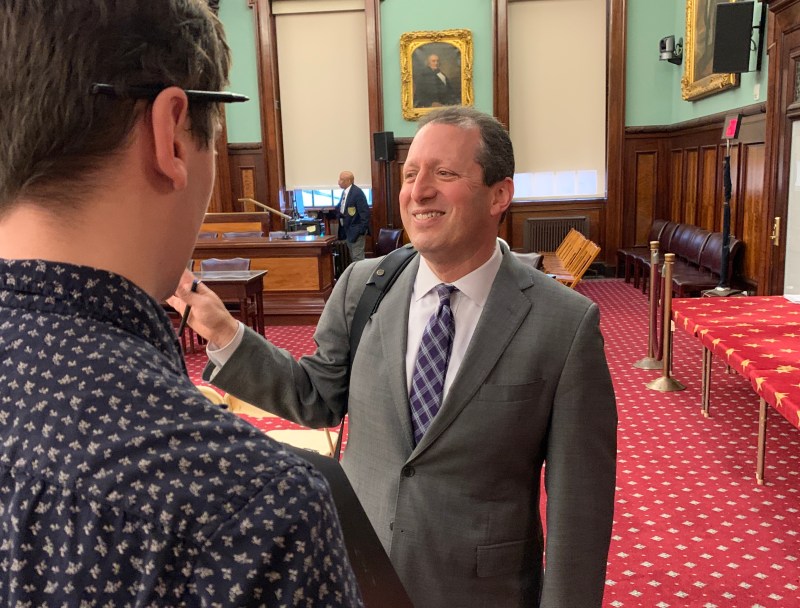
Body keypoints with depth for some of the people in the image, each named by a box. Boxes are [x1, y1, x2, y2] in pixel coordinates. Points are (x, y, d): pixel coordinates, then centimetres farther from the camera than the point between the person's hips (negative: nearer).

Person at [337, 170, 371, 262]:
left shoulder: (357, 192, -17)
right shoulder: (345, 192, 11)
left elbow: (364, 212, -20)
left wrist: (363, 231, -20)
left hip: (356, 231, -9)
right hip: (348, 231, 9)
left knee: (358, 258, -6)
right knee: (353, 258, 13)